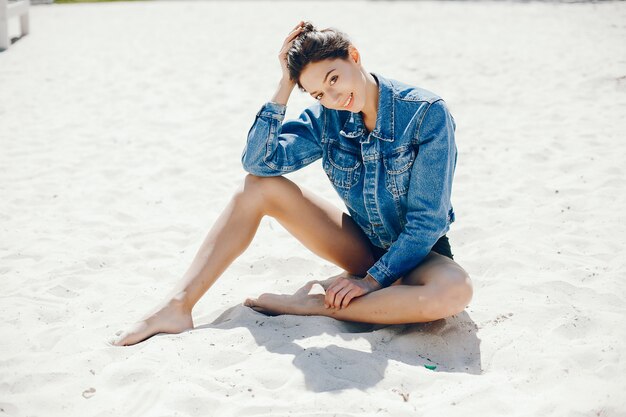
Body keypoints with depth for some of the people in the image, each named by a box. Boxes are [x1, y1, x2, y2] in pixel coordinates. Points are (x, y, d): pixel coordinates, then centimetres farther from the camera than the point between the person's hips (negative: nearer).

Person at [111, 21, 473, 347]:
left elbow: (428, 220, -20)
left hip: (413, 254, -3)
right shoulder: (327, 118, -6)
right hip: (363, 247, 4)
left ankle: (309, 304, -27)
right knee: (260, 185, -11)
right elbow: (259, 161, -18)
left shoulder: (427, 113, -20)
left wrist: (374, 279, -22)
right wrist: (286, 85, -21)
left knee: (456, 290, -41)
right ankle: (178, 305, -16)